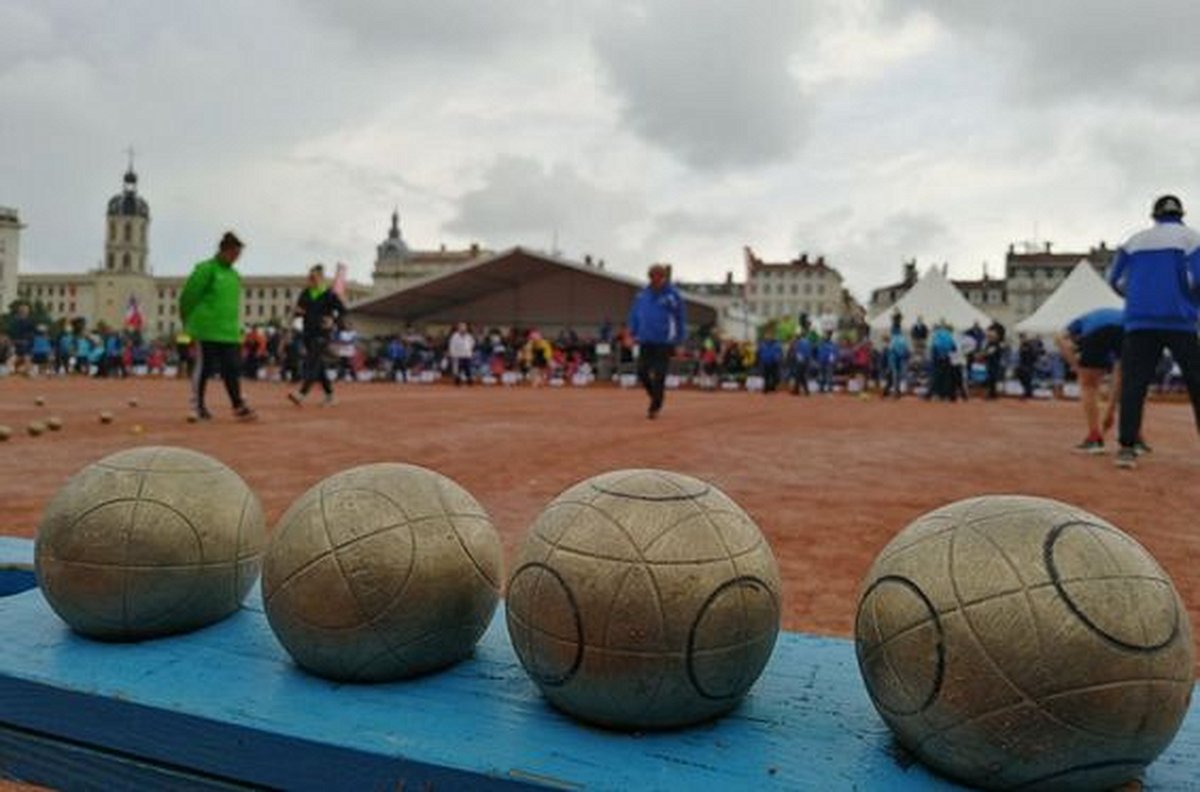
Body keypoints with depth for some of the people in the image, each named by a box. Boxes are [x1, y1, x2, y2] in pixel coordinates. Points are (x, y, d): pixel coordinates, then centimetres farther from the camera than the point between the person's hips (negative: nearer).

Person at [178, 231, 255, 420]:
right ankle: (197, 405, 14)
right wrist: (189, 323, -1)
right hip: (207, 331, -5)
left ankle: (238, 405, 2)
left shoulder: (234, 275, 13)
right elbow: (188, 296, -6)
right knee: (204, 367, 2)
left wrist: (235, 326, 15)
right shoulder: (205, 269, -7)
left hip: (229, 332, 6)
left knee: (232, 369, 1)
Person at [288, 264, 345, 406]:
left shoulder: (329, 294, -5)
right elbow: (297, 312, 16)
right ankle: (329, 394, 23)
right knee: (318, 365, 11)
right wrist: (296, 312, -7)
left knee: (312, 363, -17)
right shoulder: (305, 293, 10)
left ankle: (302, 394, -29)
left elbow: (342, 310, -2)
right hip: (307, 333, 6)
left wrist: (334, 321, -18)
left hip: (322, 333, -6)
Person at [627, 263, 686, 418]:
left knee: (659, 376, -4)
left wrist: (678, 341, -1)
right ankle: (655, 396, 26)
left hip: (664, 343, -4)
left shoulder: (672, 295, -5)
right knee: (642, 372, 0)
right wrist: (634, 334, 8)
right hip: (646, 341, 4)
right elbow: (634, 315, 16)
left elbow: (681, 319, 1)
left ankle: (654, 408, 6)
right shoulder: (642, 295, 6)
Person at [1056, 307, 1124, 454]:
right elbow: (1118, 379, 41)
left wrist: (1079, 369, 11)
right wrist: (1110, 412, 46)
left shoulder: (1081, 321, 40)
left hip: (1098, 330, -2)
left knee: (1088, 384, 19)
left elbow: (1060, 338, 12)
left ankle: (1095, 438, 13)